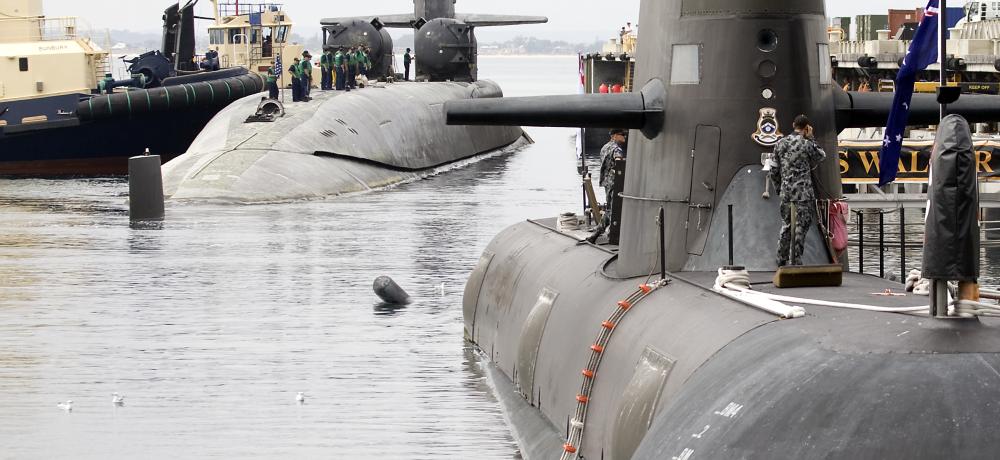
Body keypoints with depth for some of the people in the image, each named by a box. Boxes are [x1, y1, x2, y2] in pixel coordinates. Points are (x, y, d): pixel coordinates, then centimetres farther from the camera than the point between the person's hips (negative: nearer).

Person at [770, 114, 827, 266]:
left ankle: (782, 260, 17)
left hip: (786, 192, 6)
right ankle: (795, 262, 0)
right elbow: (821, 156, 7)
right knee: (801, 227, 0)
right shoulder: (806, 144, -12)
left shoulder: (780, 143, 5)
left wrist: (779, 185, 22)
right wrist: (810, 137, 5)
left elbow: (774, 169, 9)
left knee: (787, 225, 15)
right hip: (803, 193, -6)